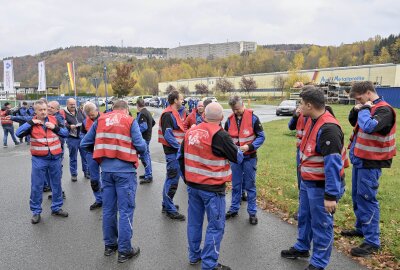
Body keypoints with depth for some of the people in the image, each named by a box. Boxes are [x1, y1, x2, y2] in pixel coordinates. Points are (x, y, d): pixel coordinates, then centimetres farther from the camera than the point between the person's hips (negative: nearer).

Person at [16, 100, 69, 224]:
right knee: (36, 186, 3)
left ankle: (56, 208, 28)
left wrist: (55, 128, -15)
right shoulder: (31, 122, -1)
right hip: (39, 159, -2)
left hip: (55, 158, 2)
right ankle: (36, 211, 18)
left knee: (56, 184, 12)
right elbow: (18, 133, -13)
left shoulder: (54, 120, 2)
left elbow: (66, 133, 0)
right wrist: (31, 123, -18)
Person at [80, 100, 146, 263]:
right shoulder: (130, 121, -3)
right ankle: (124, 251, 9)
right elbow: (141, 146, -11)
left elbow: (84, 144, 9)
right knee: (125, 210, 2)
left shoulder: (100, 120, 9)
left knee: (108, 208, 15)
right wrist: (139, 149, 11)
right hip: (125, 170, -4)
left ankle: (110, 245, 28)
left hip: (106, 170, 5)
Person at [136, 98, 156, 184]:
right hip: (147, 136, 10)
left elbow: (143, 127, -25)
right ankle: (148, 173, 28)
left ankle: (148, 176, -4)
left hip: (143, 138, -10)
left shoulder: (142, 114, -17)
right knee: (146, 155, 18)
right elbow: (153, 122, 25)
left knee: (144, 156, -7)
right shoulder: (148, 112, 14)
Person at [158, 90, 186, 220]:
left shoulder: (177, 113, 16)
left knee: (171, 178, 18)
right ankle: (170, 209, 7)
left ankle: (166, 204, 32)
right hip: (172, 151, -10)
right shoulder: (168, 114, -14)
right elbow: (167, 135, -22)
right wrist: (179, 146, -21)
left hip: (177, 150, 10)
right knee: (173, 179, -4)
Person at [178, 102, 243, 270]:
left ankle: (194, 255, 35)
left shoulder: (191, 132, 3)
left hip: (192, 186, 7)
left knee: (194, 221, 19)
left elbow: (181, 157, 11)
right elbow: (238, 158, -7)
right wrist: (233, 146, 14)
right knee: (216, 226, 6)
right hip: (212, 188, -7)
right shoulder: (220, 135, -17)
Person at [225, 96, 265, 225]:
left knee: (250, 185, 7)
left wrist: (249, 147, -21)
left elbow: (261, 137, -8)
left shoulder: (253, 118, -10)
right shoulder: (229, 120, 1)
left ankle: (252, 212, 19)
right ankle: (234, 209, 28)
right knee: (236, 185, 14)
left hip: (249, 157, -3)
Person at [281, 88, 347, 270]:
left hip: (322, 186, -9)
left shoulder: (328, 129, -27)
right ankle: (302, 248, 44)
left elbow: (333, 165, -29)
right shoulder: (312, 121, 4)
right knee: (304, 217, 24)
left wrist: (331, 195, -28)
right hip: (307, 182, 9)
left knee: (321, 224, 8)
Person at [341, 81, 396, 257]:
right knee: (357, 196, 18)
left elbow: (369, 127, -34)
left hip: (370, 163, -9)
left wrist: (364, 109, -18)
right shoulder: (368, 108, 9)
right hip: (360, 159, 9)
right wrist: (356, 110, 4)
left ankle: (372, 241, 5)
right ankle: (361, 228, 35)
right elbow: (353, 122, 23)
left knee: (367, 199, -5)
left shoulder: (384, 110, -17)